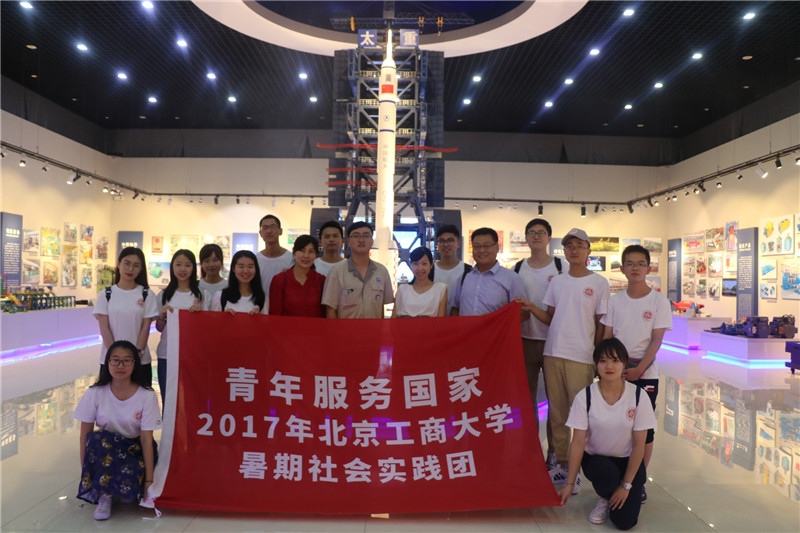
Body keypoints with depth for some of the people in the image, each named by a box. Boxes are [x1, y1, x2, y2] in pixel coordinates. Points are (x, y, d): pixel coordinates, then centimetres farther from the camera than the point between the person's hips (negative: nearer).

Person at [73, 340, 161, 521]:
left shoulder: (147, 396, -14)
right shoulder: (94, 394, -10)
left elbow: (146, 440, -14)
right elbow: (85, 436, -6)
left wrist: (149, 480, -17)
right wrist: (85, 472, -13)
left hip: (136, 450, -2)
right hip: (106, 448, 2)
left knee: (128, 484, -32)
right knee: (97, 439, -33)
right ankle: (104, 496, -15)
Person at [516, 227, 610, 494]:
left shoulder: (599, 283, 0)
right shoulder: (556, 282, 11)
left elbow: (600, 324, 1)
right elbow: (551, 318, 12)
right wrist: (531, 307, -5)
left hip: (581, 357, -4)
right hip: (553, 353, 4)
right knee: (556, 413, 11)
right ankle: (561, 463, 24)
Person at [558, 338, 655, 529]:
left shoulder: (638, 397, -14)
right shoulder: (585, 397, -15)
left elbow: (638, 445, -9)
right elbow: (578, 443, -13)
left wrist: (626, 485, -10)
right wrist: (569, 484, -13)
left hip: (627, 460, 0)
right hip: (595, 458, 0)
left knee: (625, 521, -16)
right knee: (605, 471, -36)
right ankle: (605, 499, 0)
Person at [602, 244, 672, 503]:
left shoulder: (658, 301, -3)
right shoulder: (615, 300, 5)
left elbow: (657, 340, -7)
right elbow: (607, 336, 6)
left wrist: (638, 369, -15)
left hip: (645, 373, -2)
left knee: (644, 429, 5)